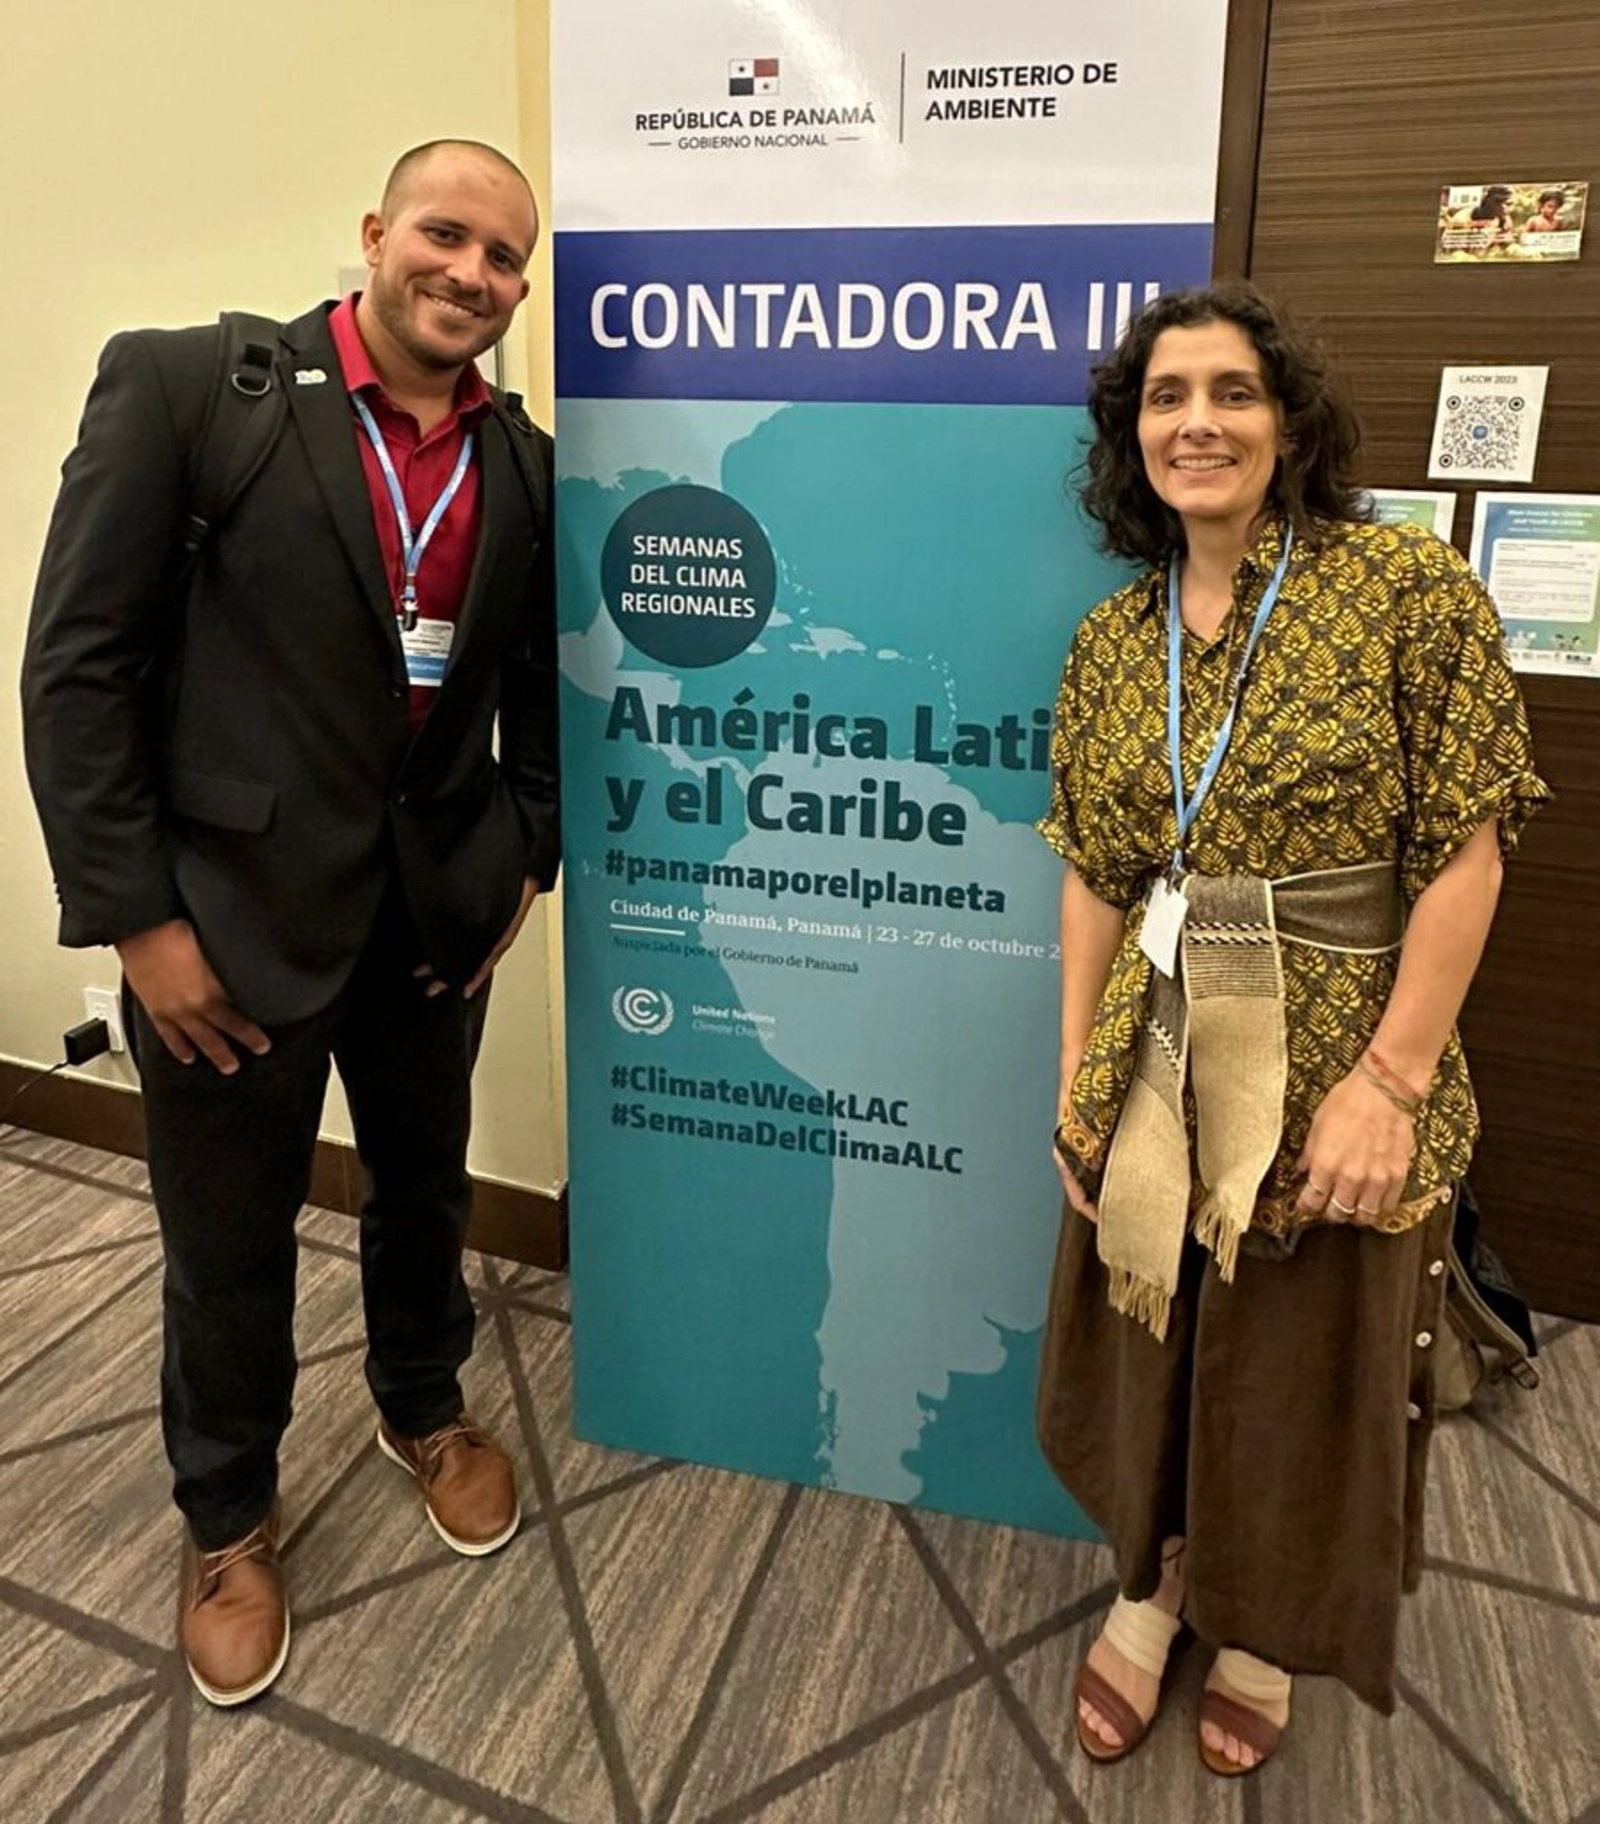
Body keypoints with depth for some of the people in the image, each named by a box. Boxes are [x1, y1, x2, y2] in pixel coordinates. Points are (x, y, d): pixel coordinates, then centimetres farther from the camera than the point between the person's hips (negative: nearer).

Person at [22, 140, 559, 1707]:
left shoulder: (524, 464, 2)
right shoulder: (182, 385, -11)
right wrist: (135, 919, -15)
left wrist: (524, 865, 5)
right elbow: (77, 667, -13)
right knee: (228, 1249, 12)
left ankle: (423, 1411, 51)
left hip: (438, 917, 4)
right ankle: (226, 1520, 39)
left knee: (425, 1185, 22)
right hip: (230, 918, -3)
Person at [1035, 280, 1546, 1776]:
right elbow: (1093, 876, 5)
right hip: (1155, 1071, 4)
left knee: (1303, 1372, 15)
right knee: (1152, 1349, 19)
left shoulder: (1408, 587, -10)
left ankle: (1264, 1632, 44)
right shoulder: (1110, 642, 3)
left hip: (1334, 1071, -3)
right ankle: (1151, 1593, 46)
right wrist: (1075, 1079, 3)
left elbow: (1465, 850, -12)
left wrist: (1391, 1079, -17)